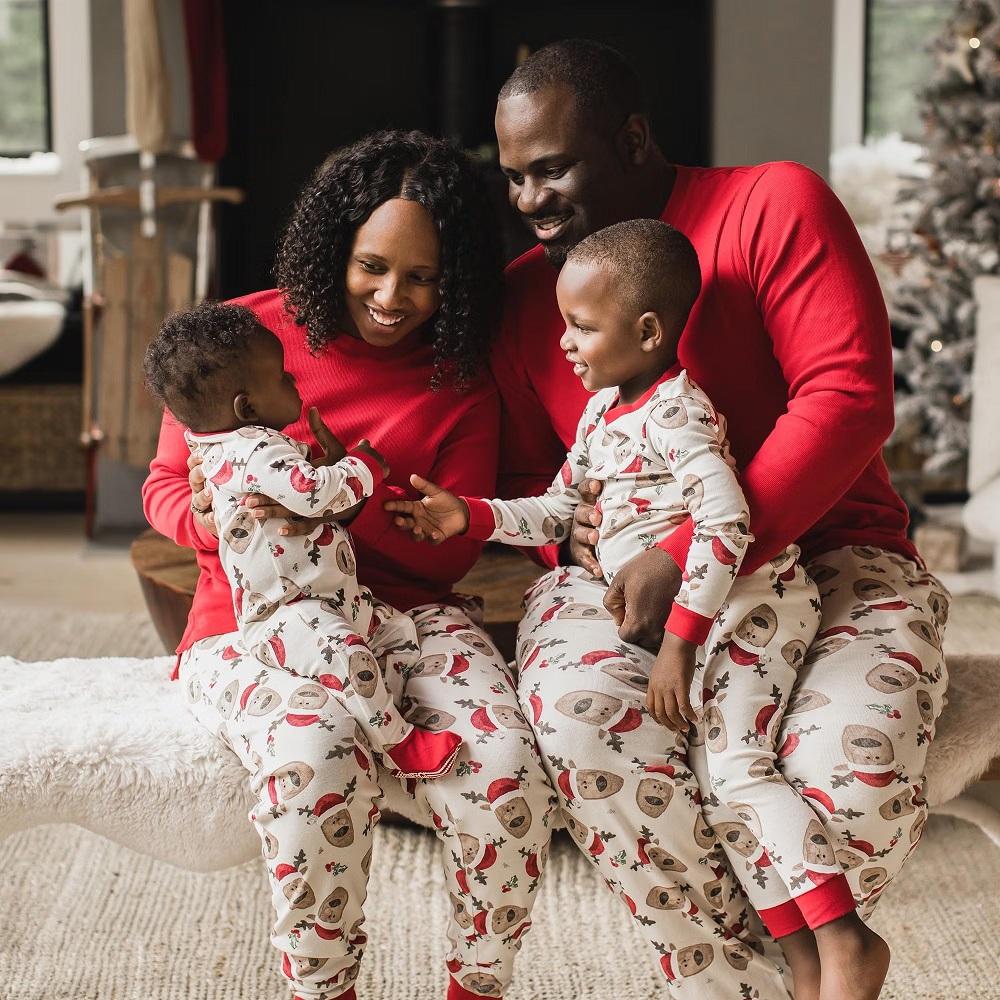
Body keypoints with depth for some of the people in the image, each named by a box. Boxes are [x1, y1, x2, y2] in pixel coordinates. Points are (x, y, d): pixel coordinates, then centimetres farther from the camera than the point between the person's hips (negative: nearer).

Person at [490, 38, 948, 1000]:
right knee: (580, 722, -32)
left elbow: (850, 393, -16)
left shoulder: (775, 205, -3)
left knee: (852, 768, -31)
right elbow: (521, 480, 18)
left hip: (820, 551, -2)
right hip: (616, 575, 3)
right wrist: (571, 532, -9)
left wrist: (693, 555, -23)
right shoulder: (523, 294, 12)